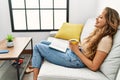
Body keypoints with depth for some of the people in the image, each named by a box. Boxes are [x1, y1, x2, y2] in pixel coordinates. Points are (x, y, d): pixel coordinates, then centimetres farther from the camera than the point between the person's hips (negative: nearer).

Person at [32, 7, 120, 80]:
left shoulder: (106, 40, -21)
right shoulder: (98, 31, 6)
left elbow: (94, 67, -22)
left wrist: (77, 51, -20)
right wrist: (76, 45, -3)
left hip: (75, 60, -10)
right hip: (72, 52, 10)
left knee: (38, 47, -3)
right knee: (42, 42, 15)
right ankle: (36, 68, 18)